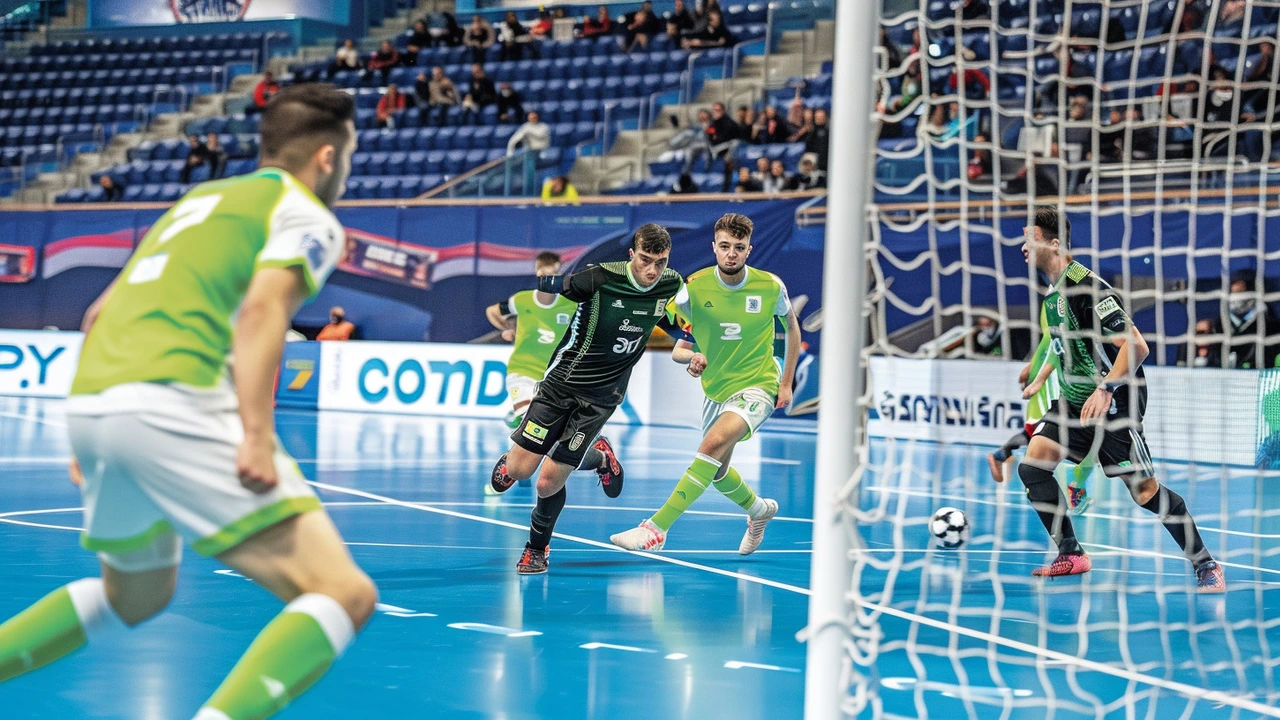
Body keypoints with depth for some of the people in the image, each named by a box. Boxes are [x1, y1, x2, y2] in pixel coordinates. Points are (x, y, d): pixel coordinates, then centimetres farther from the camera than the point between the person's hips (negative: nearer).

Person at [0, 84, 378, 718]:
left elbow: (101, 313, 31)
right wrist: (257, 434, -22)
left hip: (88, 403, 9)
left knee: (135, 596, 32)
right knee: (343, 593, -11)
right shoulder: (307, 216, 6)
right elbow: (261, 310, -13)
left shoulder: (198, 200, 29)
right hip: (173, 404, -8)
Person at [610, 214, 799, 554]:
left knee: (714, 442, -30)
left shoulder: (771, 286, -12)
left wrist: (787, 382, 6)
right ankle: (760, 510, 53)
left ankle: (657, 527, -33)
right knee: (717, 472, 19)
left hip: (757, 386, -5)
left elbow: (792, 327, 9)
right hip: (715, 389, 5)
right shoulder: (695, 287, -11)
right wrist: (690, 357, -33)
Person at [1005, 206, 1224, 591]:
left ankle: (1204, 563, 8)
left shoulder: (1087, 287, -20)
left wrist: (1105, 389, -32)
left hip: (1113, 401, -8)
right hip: (1075, 400, 9)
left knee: (1144, 491, -7)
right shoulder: (1054, 292, 8)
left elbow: (1136, 346, -25)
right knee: (1032, 465, -7)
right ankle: (1071, 555, 4)